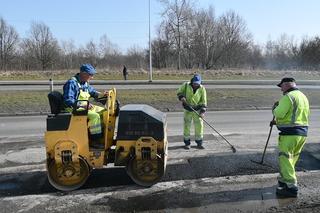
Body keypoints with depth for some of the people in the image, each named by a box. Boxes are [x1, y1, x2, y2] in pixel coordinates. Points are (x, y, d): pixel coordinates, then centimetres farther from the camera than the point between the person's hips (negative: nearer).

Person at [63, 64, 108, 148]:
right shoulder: (71, 83, -18)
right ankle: (94, 141, -19)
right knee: (94, 116, -29)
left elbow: (92, 91, 26)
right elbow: (68, 101, -25)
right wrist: (83, 105, -30)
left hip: (85, 106, 10)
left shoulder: (85, 83, 10)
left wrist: (101, 94, 6)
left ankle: (105, 135, 10)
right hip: (75, 109, -10)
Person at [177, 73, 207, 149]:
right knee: (186, 126, 5)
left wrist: (202, 111, -16)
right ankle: (187, 143, 18)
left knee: (199, 126, 0)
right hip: (187, 110, 0)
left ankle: (199, 143, 15)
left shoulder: (202, 89, -7)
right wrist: (182, 98, -17)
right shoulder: (186, 85, -7)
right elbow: (179, 92, 3)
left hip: (197, 110, 0)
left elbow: (204, 101, -7)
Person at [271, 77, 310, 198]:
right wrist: (278, 122, 20)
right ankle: (283, 180, 32)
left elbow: (279, 114, -22)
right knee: (291, 159, 19)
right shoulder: (303, 97, 17)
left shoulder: (288, 97, -13)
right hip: (302, 133, 9)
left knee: (285, 160, -2)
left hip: (290, 134, -9)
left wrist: (275, 107, 0)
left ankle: (291, 188, -1)